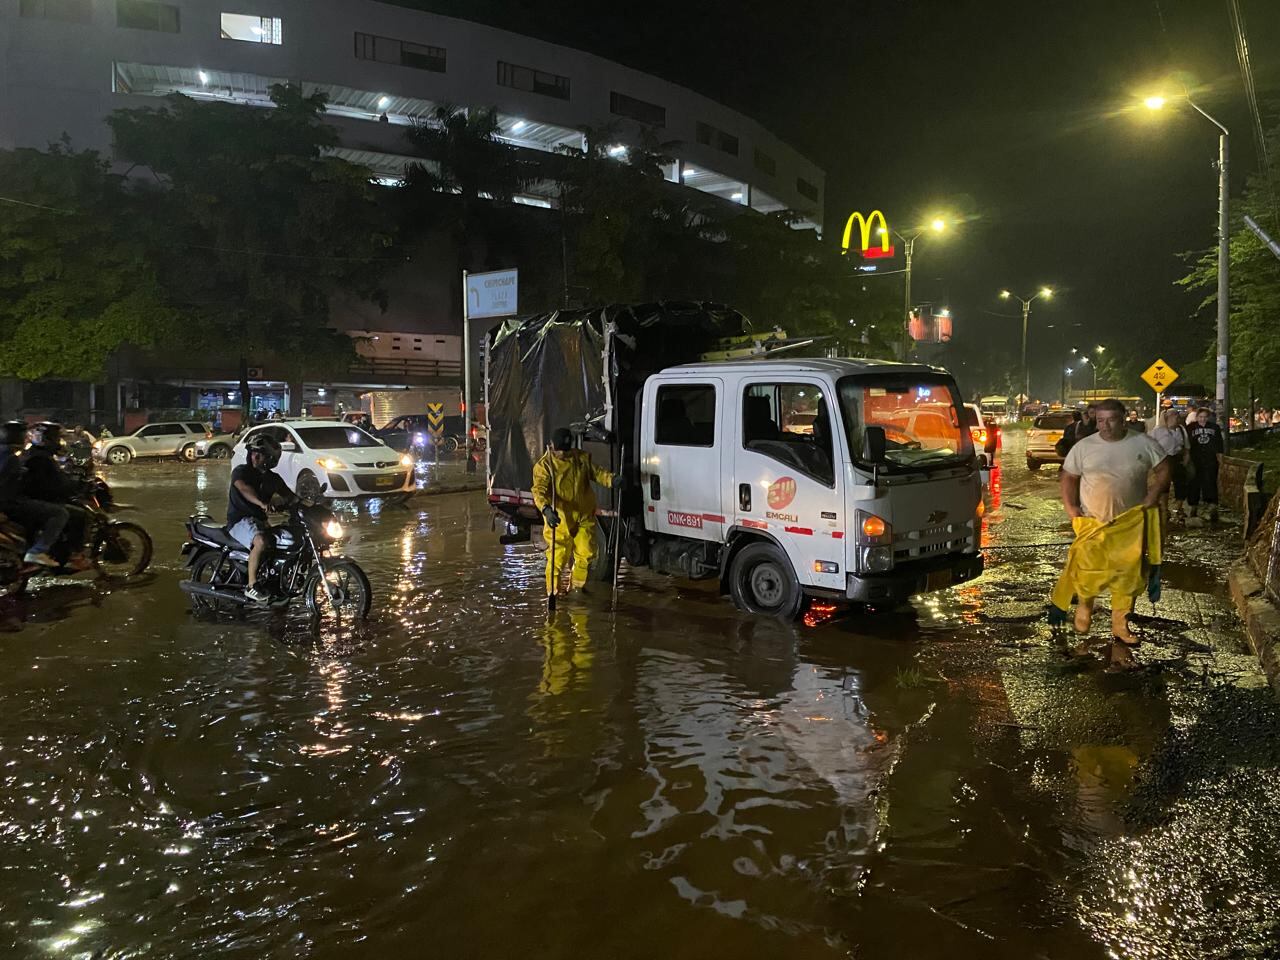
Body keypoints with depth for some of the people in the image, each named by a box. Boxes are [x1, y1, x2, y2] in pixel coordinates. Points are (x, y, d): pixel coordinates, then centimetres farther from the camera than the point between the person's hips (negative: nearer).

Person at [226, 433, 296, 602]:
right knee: (261, 541, -35)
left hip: (259, 520, 7)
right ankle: (251, 586, -29)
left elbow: (289, 496, 8)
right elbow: (244, 488, -29)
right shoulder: (241, 471, -7)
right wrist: (262, 503, -48)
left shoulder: (273, 478, 13)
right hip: (239, 520, -7)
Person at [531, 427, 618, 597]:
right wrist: (546, 509, -40)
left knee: (586, 554, 9)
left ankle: (578, 586, 30)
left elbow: (597, 472, 7)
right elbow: (539, 490, -21)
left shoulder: (582, 458, 4)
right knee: (558, 557, -2)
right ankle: (553, 592, 15)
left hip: (584, 517, 4)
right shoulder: (544, 465, -10)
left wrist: (612, 480, -15)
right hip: (559, 519, -4)